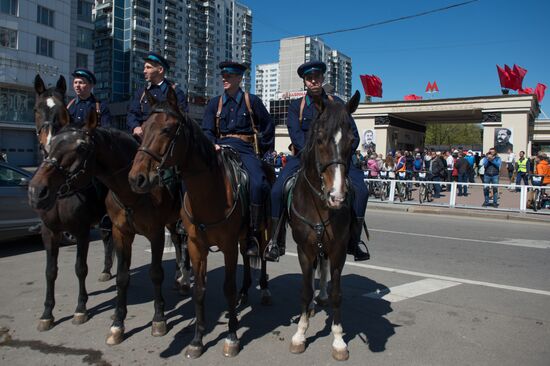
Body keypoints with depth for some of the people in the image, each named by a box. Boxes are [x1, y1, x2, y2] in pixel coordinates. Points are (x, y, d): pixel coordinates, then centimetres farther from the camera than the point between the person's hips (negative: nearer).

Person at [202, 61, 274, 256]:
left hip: (245, 150, -3)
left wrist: (262, 151, 10)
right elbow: (206, 130, 12)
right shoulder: (215, 103, 16)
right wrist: (212, 145, -9)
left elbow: (268, 127, 16)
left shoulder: (252, 101, 10)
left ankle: (253, 235, -20)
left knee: (258, 184, -30)